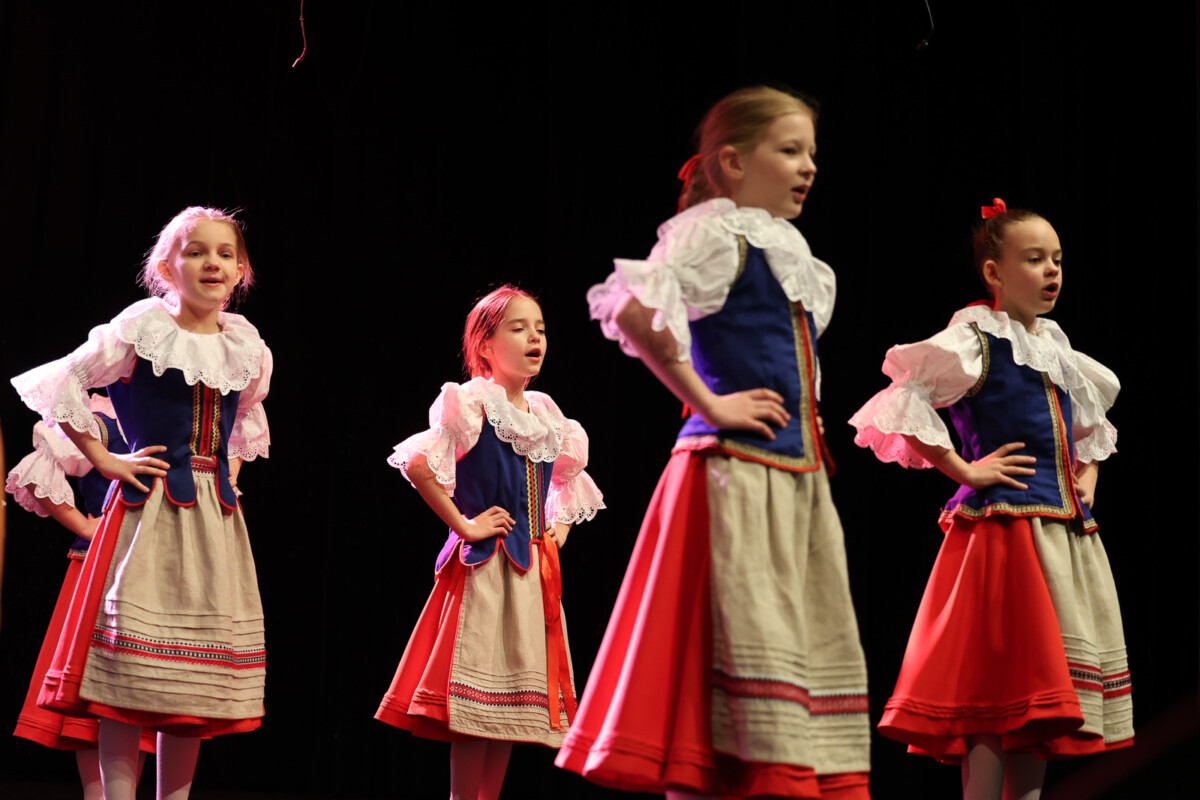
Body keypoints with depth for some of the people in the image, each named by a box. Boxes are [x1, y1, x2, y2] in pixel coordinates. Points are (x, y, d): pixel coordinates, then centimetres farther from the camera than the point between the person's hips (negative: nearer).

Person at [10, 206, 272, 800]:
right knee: (127, 679, -10)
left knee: (195, 681, 4)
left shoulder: (247, 348, 11)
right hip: (150, 505, -5)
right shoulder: (141, 330, -4)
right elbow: (58, 387, -3)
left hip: (214, 515, 5)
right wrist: (104, 461, -5)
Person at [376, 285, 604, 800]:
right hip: (484, 566, -7)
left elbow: (570, 480, 31)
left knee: (511, 701, 8)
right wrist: (462, 525, -16)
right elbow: (417, 465, -20)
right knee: (477, 702, -8)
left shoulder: (546, 414, 13)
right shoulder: (471, 404, -8)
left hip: (533, 571, 7)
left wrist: (561, 528, 14)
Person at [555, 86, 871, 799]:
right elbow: (632, 308, -24)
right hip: (736, 471, -9)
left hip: (801, 474, 9)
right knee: (742, 638, -12)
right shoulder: (715, 233, -7)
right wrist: (707, 404, -18)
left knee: (819, 645, 7)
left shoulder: (789, 251, 19)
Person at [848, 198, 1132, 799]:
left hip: (1068, 533, 8)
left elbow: (1090, 428, 34)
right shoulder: (975, 339, -5)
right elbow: (904, 405, -18)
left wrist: (1086, 480, 16)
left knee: (1039, 708, 8)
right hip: (1002, 526, -8)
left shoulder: (1057, 347, 18)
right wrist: (964, 471, -15)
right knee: (999, 697, -10)